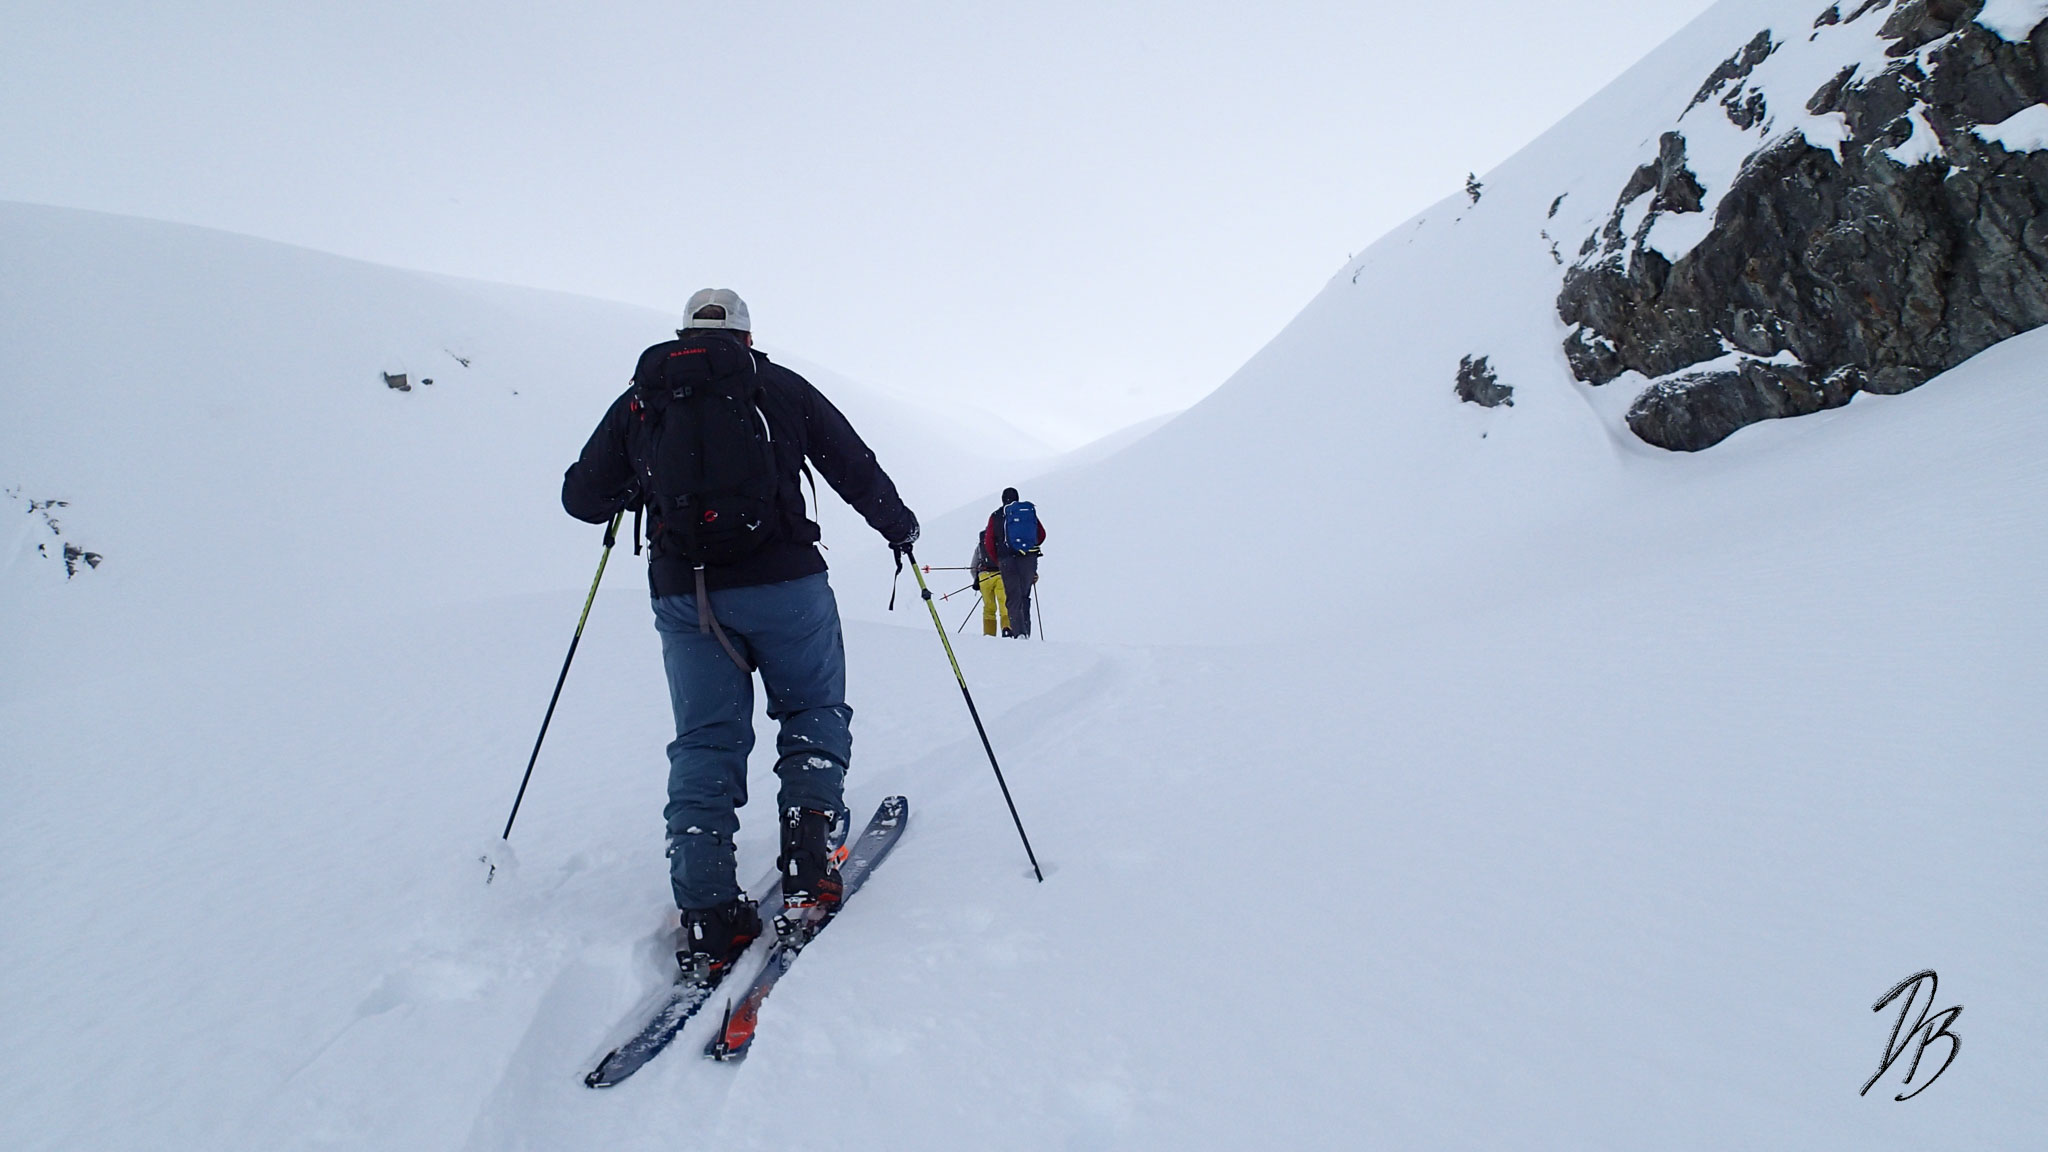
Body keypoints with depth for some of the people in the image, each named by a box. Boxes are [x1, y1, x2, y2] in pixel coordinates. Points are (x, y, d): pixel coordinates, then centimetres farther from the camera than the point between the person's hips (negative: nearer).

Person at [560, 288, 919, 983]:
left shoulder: (638, 402, 13)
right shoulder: (779, 387, 8)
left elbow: (581, 496, 13)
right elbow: (855, 468, 8)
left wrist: (632, 493, 34)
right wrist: (898, 527, 24)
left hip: (683, 594, 2)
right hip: (782, 581, -2)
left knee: (705, 743, 8)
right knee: (814, 716, 14)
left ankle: (709, 917, 2)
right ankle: (810, 873, 2)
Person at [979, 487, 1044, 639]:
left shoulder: (996, 515, 6)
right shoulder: (1030, 511, 10)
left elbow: (988, 543, 2)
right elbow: (1041, 535, 12)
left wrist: (998, 561, 13)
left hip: (1008, 559, -2)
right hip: (1030, 559, 2)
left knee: (1013, 598, 0)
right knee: (1024, 596, 15)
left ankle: (1019, 632, -14)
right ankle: (1026, 630, 13)